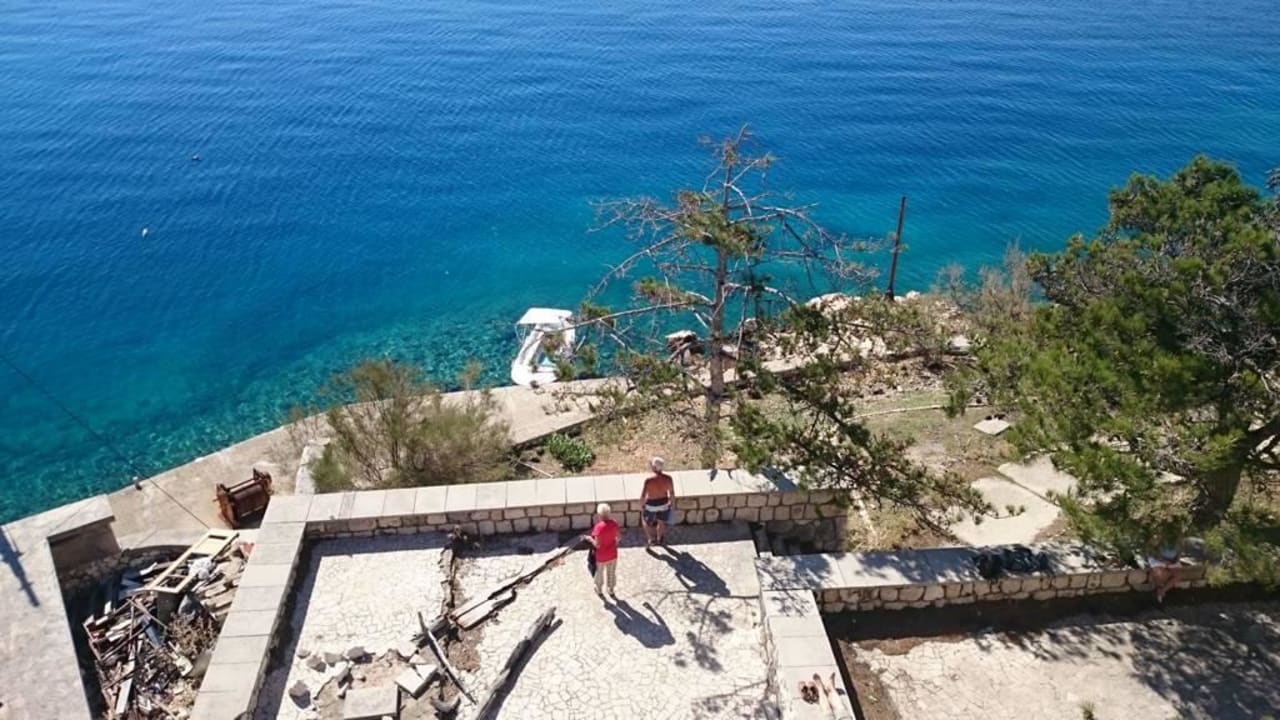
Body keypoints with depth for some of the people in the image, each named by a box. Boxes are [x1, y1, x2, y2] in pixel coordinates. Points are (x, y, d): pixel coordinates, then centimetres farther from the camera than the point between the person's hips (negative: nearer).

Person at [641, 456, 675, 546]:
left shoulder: (649, 480, -27)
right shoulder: (668, 478, -18)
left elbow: (643, 495, -21)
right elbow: (672, 493, -8)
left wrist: (641, 505, -4)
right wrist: (672, 505, 8)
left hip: (651, 505, -3)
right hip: (664, 504, 3)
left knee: (645, 521, 25)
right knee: (661, 522, 27)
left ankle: (650, 538, 16)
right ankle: (659, 539, 47)